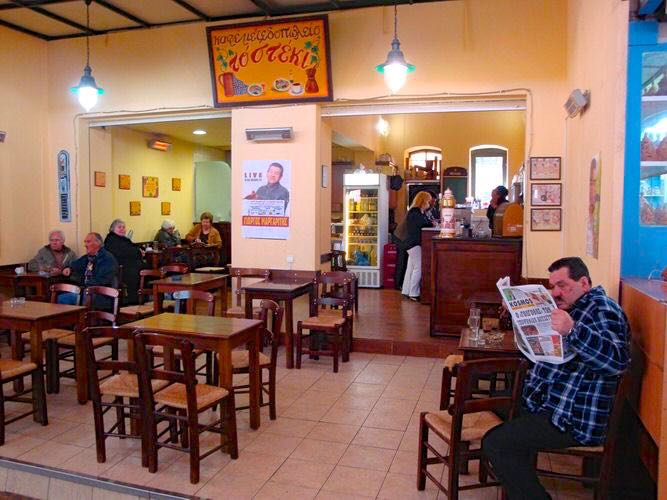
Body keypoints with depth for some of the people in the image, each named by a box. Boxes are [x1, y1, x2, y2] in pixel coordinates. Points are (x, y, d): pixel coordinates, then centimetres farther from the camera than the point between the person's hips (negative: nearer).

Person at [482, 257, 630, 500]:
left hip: (575, 420, -11)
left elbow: (618, 360, -31)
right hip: (552, 404, 11)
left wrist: (572, 331, -42)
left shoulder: (603, 309, -14)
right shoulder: (573, 308, 17)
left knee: (494, 443, -19)